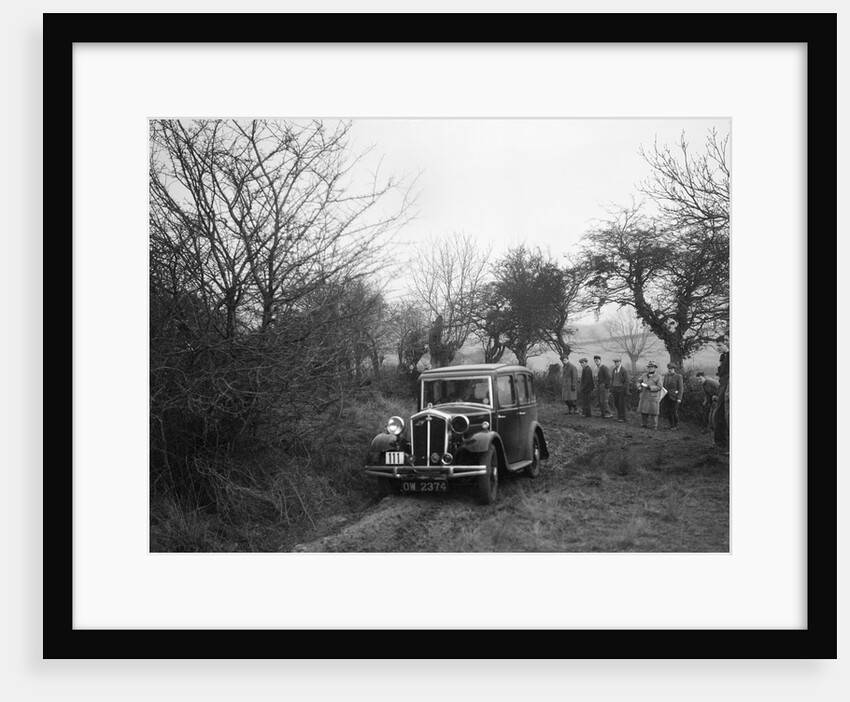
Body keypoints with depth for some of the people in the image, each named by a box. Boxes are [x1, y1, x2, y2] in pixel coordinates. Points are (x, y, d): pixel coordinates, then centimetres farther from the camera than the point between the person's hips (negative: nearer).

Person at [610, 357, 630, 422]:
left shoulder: (624, 370, -9)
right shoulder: (613, 370, 10)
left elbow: (626, 381, -10)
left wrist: (626, 391, -13)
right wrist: (611, 390, 12)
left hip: (621, 389, -6)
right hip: (615, 389, 6)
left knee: (622, 404, -3)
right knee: (616, 404, 8)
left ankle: (623, 418, 5)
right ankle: (619, 416, 22)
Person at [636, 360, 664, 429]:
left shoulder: (658, 377, -6)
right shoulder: (644, 375, 7)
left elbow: (659, 387, -13)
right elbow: (639, 381, 20)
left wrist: (649, 387, -21)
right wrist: (639, 386, -3)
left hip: (653, 397, -4)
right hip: (644, 396, 4)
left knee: (654, 412, 0)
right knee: (643, 411, 8)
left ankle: (655, 425, 10)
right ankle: (644, 423, 20)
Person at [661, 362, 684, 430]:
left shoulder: (679, 377, -10)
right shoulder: (666, 375, 5)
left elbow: (681, 388, -11)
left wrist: (679, 398, -17)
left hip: (674, 397, -5)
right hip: (667, 396, 5)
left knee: (674, 412, 1)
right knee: (666, 411, 4)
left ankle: (676, 426, 17)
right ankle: (671, 424, 23)